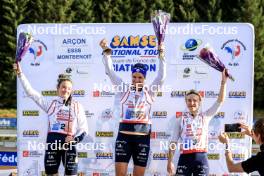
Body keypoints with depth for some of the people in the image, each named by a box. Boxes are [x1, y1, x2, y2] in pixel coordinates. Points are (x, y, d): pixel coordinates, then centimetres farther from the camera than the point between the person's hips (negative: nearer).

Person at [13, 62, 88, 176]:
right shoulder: (50, 104, 7)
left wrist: (75, 139, -10)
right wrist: (20, 74, -3)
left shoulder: (77, 106, 7)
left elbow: (84, 129, 8)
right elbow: (30, 92, 3)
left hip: (69, 143, 0)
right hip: (52, 142, 1)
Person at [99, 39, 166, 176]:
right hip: (124, 135, 0)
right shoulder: (124, 89, 6)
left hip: (142, 137, 1)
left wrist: (161, 56, -15)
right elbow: (110, 72, -1)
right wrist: (106, 53, -13)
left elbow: (161, 77, -4)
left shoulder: (149, 92, 6)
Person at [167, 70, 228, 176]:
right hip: (185, 158, 0)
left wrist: (223, 81, -6)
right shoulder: (180, 120, 7)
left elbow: (220, 101, 2)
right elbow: (173, 143, 6)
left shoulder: (205, 117, 9)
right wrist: (170, 162, 0)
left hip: (201, 157, 1)